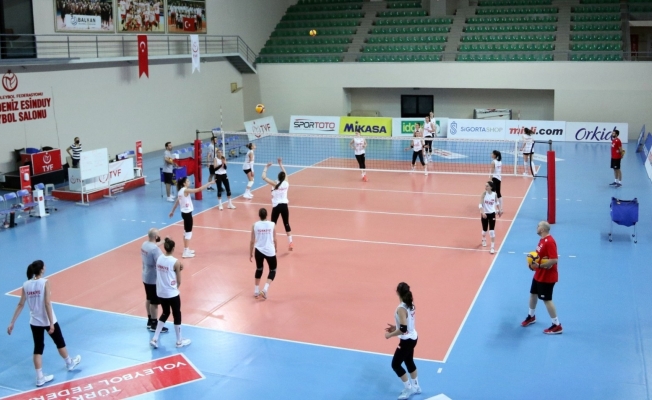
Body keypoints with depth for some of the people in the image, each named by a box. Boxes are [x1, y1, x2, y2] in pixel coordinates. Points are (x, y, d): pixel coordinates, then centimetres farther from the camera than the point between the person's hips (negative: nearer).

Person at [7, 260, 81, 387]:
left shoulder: (26, 285, -2)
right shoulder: (45, 282, -17)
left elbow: (20, 305, -2)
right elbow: (47, 303, -21)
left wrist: (12, 323, 5)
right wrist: (51, 323, -21)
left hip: (34, 322, 4)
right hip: (47, 320, -4)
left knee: (38, 348, 10)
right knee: (60, 343, 18)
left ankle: (40, 378, 10)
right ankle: (70, 364, 38)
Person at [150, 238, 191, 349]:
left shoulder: (159, 258, -2)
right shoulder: (175, 262, -18)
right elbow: (179, 281, -10)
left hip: (160, 293, 6)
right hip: (172, 294, -6)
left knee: (165, 313, 23)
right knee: (177, 315, 11)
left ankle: (154, 339, 19)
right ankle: (179, 341, 24)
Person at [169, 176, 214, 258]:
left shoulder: (180, 191, 8)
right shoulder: (185, 190, -19)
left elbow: (177, 201, 17)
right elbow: (199, 189, -25)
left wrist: (172, 211, 27)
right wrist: (209, 183, -22)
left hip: (184, 212, 10)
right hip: (187, 213, -10)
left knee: (186, 231, 19)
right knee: (188, 232, -4)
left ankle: (186, 249, 29)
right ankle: (186, 252, -3)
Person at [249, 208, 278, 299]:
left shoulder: (255, 225, -3)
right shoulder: (272, 225, -6)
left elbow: (252, 241, 0)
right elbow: (274, 240, 2)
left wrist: (250, 253, 11)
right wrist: (275, 249, 22)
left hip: (258, 251, 2)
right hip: (270, 251, -2)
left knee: (259, 269, 23)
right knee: (273, 270, 15)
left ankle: (256, 291, 27)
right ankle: (265, 288, -4)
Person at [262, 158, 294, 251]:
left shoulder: (275, 184, -10)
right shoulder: (286, 184, 1)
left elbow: (264, 177, -8)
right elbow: (285, 174, 21)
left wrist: (266, 167, 3)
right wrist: (281, 165, 30)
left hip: (276, 206, -3)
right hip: (284, 206, 3)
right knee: (286, 224, 12)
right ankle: (290, 243, 13)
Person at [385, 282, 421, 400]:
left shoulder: (401, 309, -28)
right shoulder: (410, 304, 0)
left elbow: (403, 329, -30)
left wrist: (390, 335, -18)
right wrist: (396, 327, 9)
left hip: (406, 340, -9)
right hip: (412, 338, 9)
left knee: (395, 364, 5)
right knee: (409, 362, 24)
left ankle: (408, 389, 16)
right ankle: (415, 387, 38)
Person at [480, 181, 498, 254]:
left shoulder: (494, 194, -8)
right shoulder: (484, 194, -13)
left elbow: (497, 202, 13)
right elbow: (480, 204, -18)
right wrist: (482, 212, -33)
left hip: (492, 214, 0)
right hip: (484, 214, 0)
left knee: (492, 231, -8)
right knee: (484, 230, 14)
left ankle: (492, 247, -2)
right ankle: (484, 240, 48)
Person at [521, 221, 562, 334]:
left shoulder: (549, 242, -27)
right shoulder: (542, 239, 4)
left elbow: (554, 260, -32)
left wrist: (539, 266, -27)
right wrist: (533, 260, -1)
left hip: (547, 277, -10)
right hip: (539, 275, 10)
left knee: (547, 299, -2)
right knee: (533, 294, 22)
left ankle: (557, 326, 10)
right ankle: (531, 317, 43)